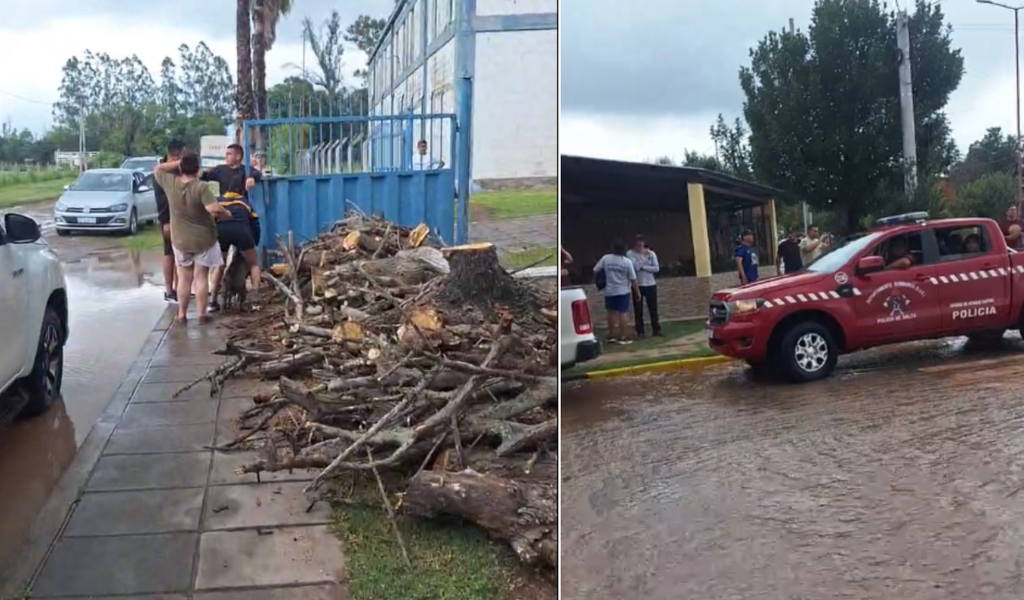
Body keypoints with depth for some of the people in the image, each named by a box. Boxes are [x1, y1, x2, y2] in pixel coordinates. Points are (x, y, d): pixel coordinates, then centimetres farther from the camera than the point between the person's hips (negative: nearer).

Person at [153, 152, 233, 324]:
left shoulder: (170, 183, -8)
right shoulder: (201, 187, -20)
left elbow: (157, 169, 13)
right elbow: (215, 209, -30)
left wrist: (177, 162, 7)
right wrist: (227, 214, -10)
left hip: (180, 240, 3)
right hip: (203, 239, -3)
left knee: (184, 278, 13)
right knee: (201, 278, 5)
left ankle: (182, 314, 16)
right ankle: (202, 314, 8)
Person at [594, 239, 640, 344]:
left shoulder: (605, 258, -8)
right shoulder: (627, 262, -12)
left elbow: (596, 270, -1)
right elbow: (633, 279, -8)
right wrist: (637, 291, 3)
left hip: (609, 291, 2)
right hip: (623, 291, -2)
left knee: (611, 313, 12)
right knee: (622, 313, 2)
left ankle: (611, 336, 19)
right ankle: (622, 337, 4)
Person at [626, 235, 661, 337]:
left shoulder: (651, 253, 2)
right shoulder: (630, 254, -5)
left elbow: (656, 268, -5)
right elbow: (634, 266, -18)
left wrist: (643, 267, -13)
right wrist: (643, 256, -12)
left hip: (650, 285, 2)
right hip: (637, 286, -2)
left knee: (653, 309, 6)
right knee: (638, 310, 1)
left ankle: (656, 330, 13)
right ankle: (640, 332, 8)